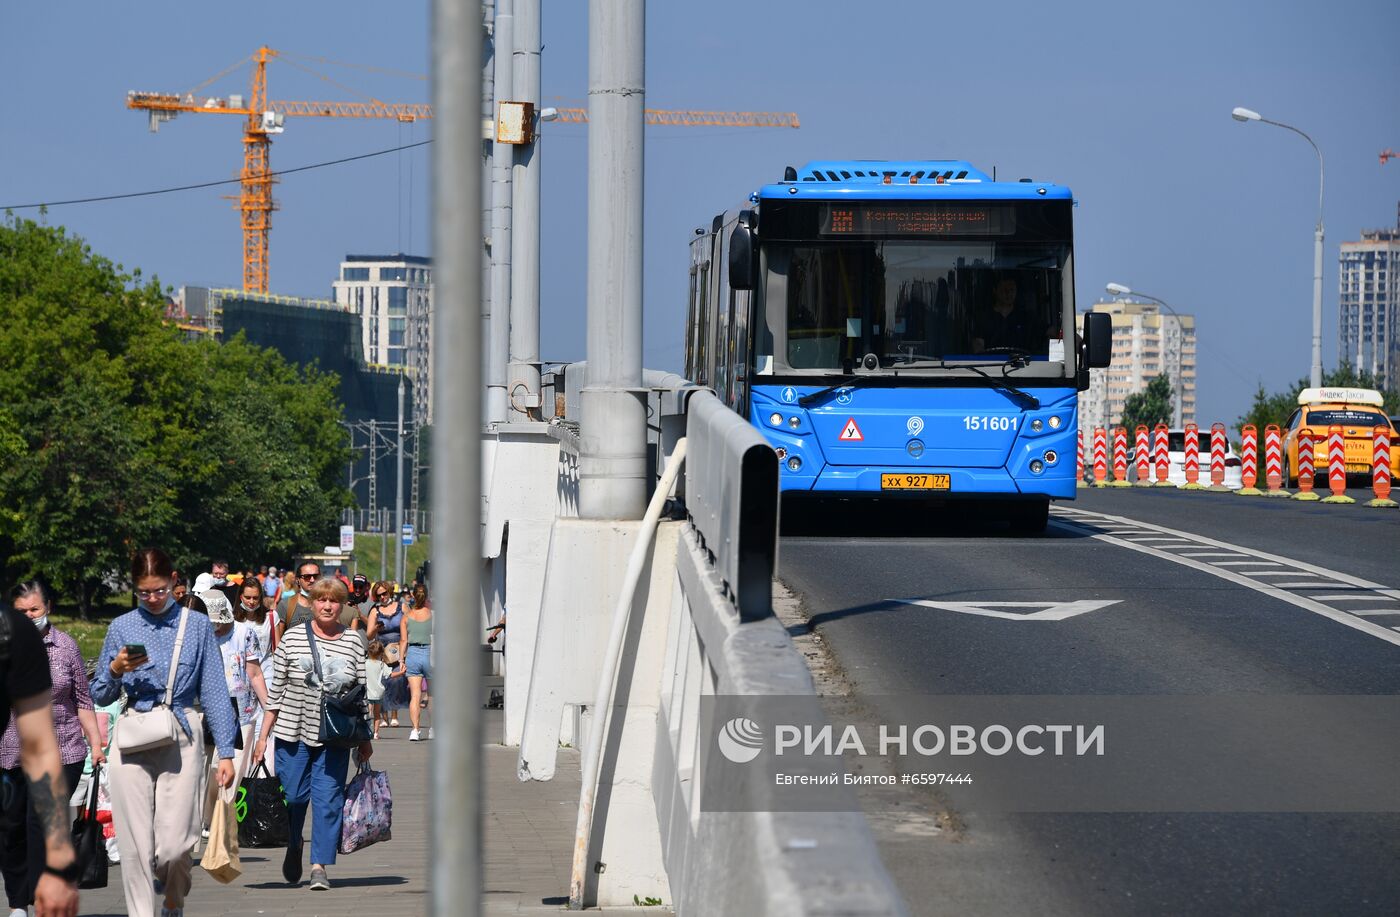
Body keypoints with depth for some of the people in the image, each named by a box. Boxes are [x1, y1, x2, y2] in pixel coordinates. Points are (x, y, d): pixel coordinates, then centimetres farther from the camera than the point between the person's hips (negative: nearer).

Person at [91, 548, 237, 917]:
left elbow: (214, 691, 6)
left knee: (174, 845, -7)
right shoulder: (121, 628, 9)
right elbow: (100, 696, 13)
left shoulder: (196, 625, 6)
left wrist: (225, 752, 1)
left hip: (181, 740, -1)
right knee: (135, 844, -5)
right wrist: (115, 670, -8)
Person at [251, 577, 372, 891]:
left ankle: (319, 866, 0)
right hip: (293, 734, 0)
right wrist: (263, 736, 1)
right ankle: (293, 848, 32)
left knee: (328, 800, -5)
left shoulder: (354, 641, 4)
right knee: (292, 795, 4)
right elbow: (277, 690, 3)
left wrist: (365, 739, 7)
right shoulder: (292, 638, 0)